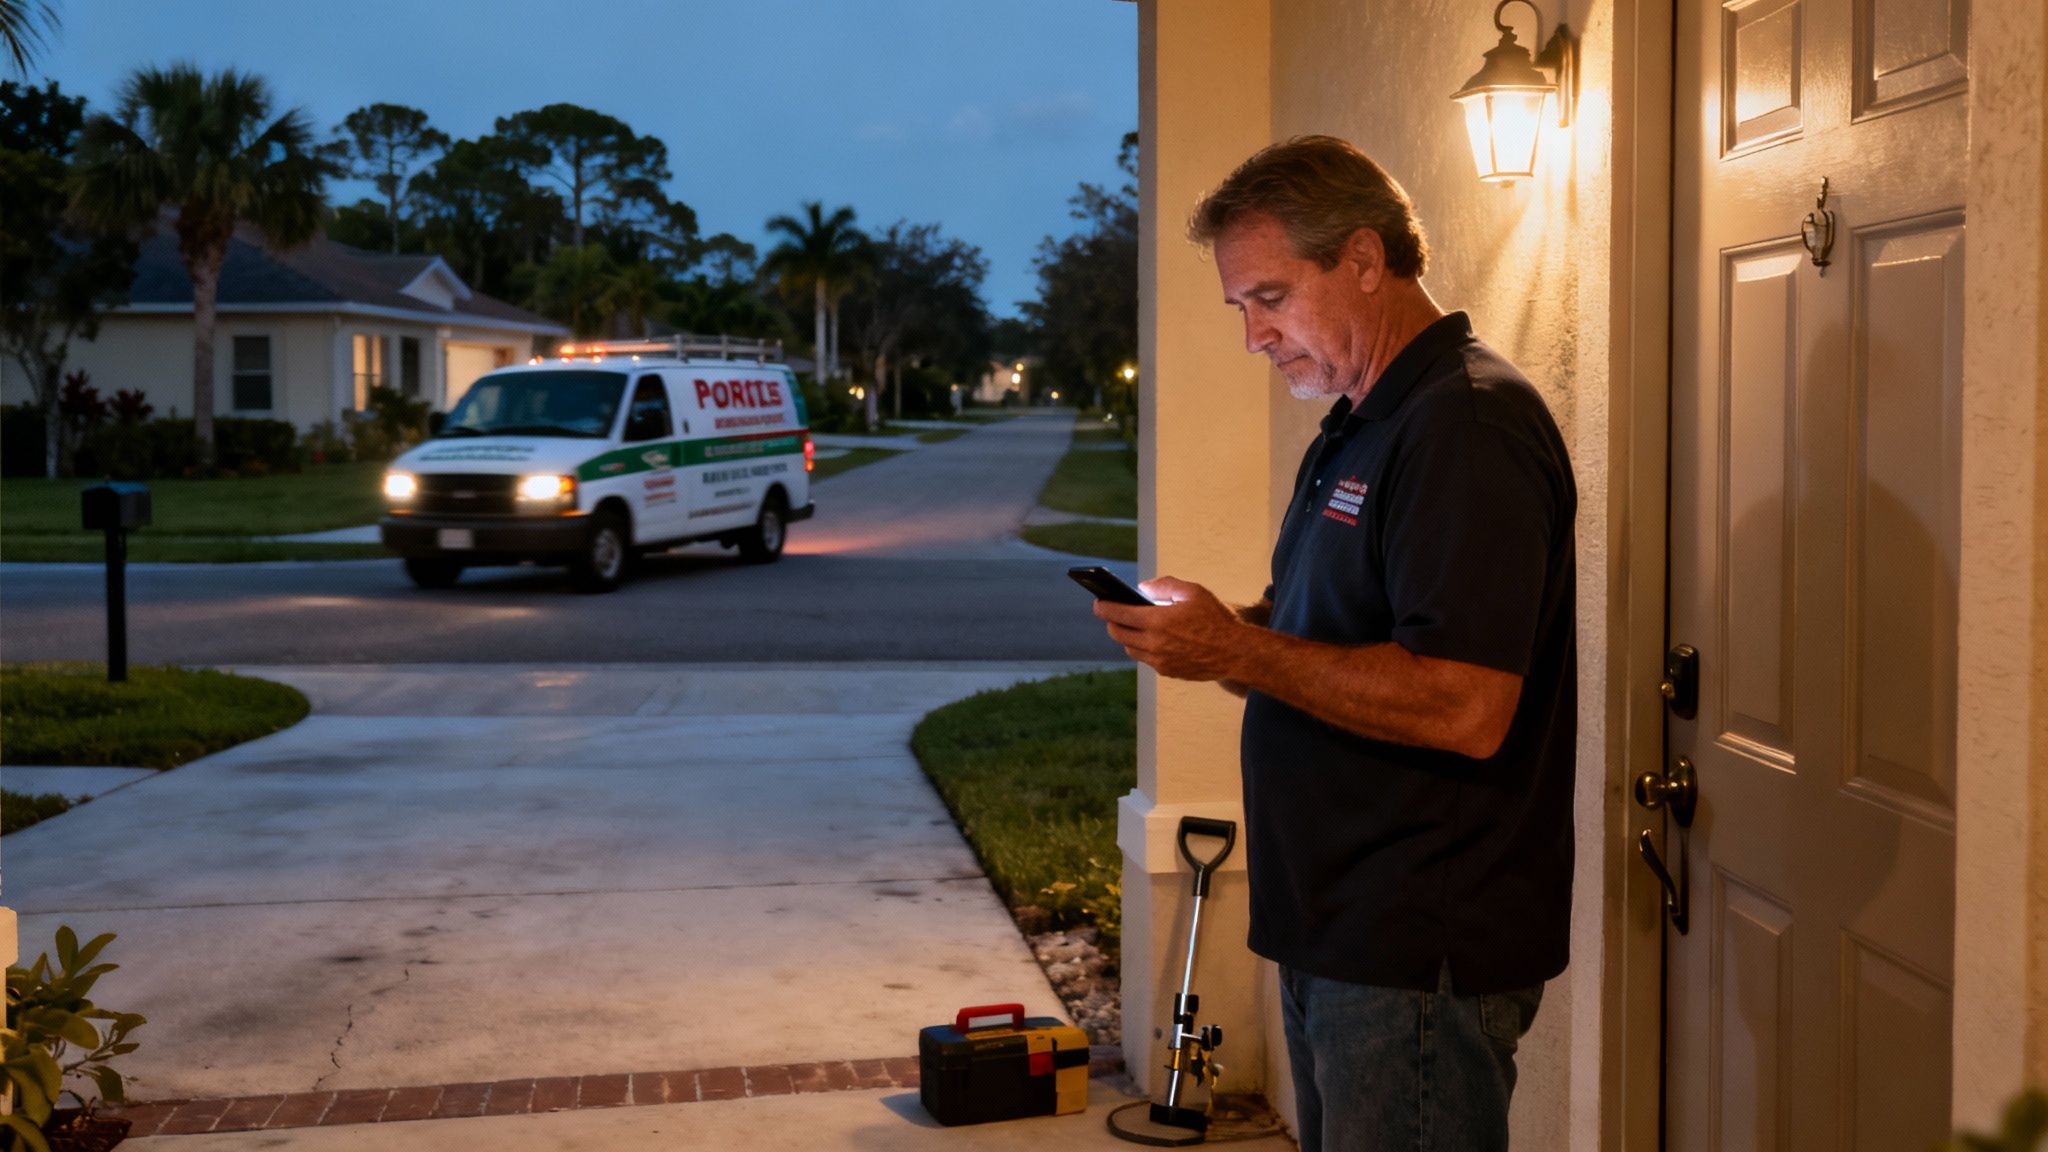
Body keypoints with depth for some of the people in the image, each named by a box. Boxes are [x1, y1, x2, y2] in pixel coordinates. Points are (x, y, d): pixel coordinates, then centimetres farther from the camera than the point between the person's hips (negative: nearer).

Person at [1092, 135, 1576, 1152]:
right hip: (1336, 934, 10)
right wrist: (1201, 633, 3)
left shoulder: (1469, 427, -17)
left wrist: (1238, 651, -22)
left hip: (1421, 954, -10)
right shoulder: (1359, 428, 17)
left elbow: (1466, 709, -26)